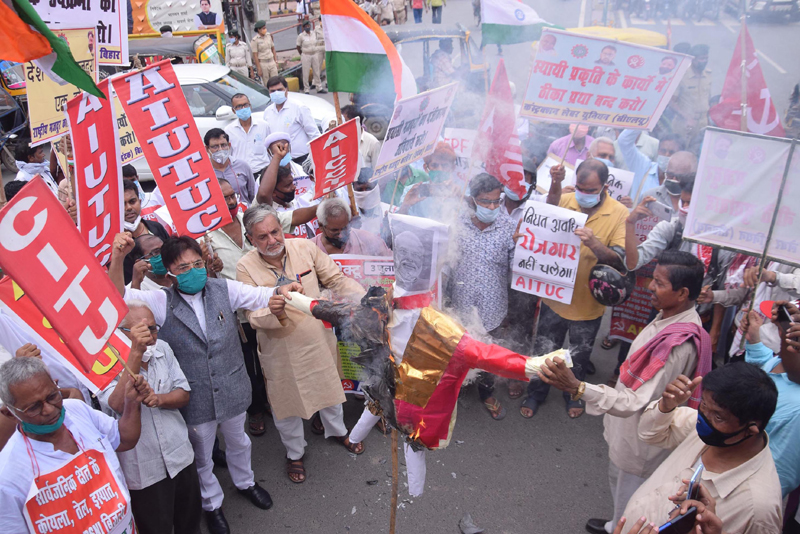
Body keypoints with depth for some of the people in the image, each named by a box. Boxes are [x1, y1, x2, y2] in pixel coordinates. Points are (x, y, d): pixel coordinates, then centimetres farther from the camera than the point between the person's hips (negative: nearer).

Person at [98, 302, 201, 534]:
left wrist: (160, 399, -22)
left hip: (180, 456, 5)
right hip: (144, 470, -5)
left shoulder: (162, 349, -2)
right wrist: (136, 352, -41)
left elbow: (183, 394, 0)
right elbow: (118, 405, -34)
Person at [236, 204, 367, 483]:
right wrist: (273, 311, -43)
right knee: (287, 399, 16)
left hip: (319, 337, 3)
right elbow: (254, 316, -19)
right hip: (281, 348, -2)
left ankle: (336, 430, 56)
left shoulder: (305, 248, -12)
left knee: (329, 386, 24)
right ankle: (294, 452, 44)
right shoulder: (246, 267, -17)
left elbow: (336, 279, -7)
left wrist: (364, 300, -24)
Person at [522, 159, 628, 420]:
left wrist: (596, 245, -38)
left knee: (579, 356, 21)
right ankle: (536, 393, 41)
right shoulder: (564, 201, -9)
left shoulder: (619, 214, -15)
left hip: (588, 302, -1)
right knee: (543, 350, 17)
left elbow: (621, 260, -21)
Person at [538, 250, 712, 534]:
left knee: (629, 498, 14)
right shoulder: (670, 317, -6)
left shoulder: (679, 344, -35)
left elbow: (637, 402, -37)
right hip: (628, 428, 10)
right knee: (617, 478, 31)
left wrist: (576, 387, -47)